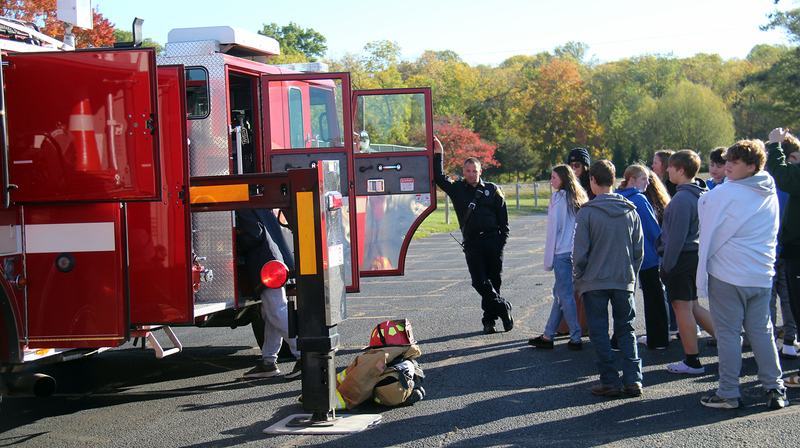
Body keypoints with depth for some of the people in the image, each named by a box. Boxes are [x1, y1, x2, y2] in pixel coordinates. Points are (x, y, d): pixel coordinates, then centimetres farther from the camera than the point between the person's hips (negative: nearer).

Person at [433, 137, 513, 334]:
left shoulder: (492, 190, 9)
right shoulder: (457, 189, 12)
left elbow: (503, 217, 10)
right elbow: (438, 177, 7)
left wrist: (502, 240, 2)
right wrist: (438, 155, 1)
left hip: (493, 240, 0)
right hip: (472, 243, 1)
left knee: (495, 281, 1)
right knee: (480, 282, -9)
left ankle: (489, 318, 12)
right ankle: (503, 308, 4)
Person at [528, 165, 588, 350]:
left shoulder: (558, 198, -8)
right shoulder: (580, 199, 13)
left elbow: (553, 229, -9)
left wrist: (548, 260, -5)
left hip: (563, 253, -8)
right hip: (578, 252, 8)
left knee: (565, 295, 0)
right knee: (560, 293, 13)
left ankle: (576, 338, 3)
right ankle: (548, 336, 19)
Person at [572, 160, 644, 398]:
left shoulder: (586, 212, -11)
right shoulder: (630, 211, 2)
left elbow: (580, 253, -9)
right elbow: (639, 250, 7)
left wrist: (578, 279, 5)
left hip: (594, 281, -3)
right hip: (625, 280, 4)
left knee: (599, 333, 5)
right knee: (626, 330, 13)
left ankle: (609, 381, 4)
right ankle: (633, 379, 5)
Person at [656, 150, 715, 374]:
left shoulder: (682, 198, -18)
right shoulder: (699, 194, 11)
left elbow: (677, 236, -20)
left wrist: (667, 265, -15)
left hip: (681, 258, -9)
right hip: (695, 256, 9)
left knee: (682, 308, -1)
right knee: (692, 307, 18)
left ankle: (692, 362, 5)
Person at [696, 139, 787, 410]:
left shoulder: (723, 194, -12)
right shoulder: (770, 194, 7)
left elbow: (709, 237, -8)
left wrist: (701, 277, -3)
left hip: (728, 275, -6)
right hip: (762, 275, 6)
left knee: (728, 333, 1)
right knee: (762, 331, 11)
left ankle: (728, 393, 5)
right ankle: (775, 389, 10)